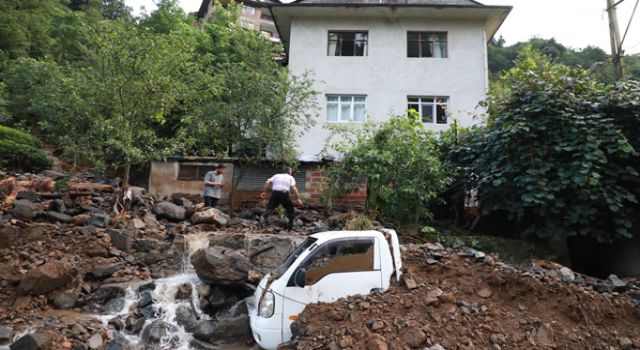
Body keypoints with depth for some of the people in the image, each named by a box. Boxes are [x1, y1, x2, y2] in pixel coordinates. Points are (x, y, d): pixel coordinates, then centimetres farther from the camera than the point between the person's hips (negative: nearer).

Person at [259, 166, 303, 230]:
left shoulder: (276, 175, 21)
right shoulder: (290, 177, 14)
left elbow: (267, 182, 7)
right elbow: (294, 188, -1)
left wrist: (264, 192, 11)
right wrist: (298, 199, -2)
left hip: (275, 193, 2)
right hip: (284, 194, -2)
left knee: (270, 207, 1)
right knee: (290, 209, 15)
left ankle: (264, 216, -30)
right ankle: (290, 227, 16)